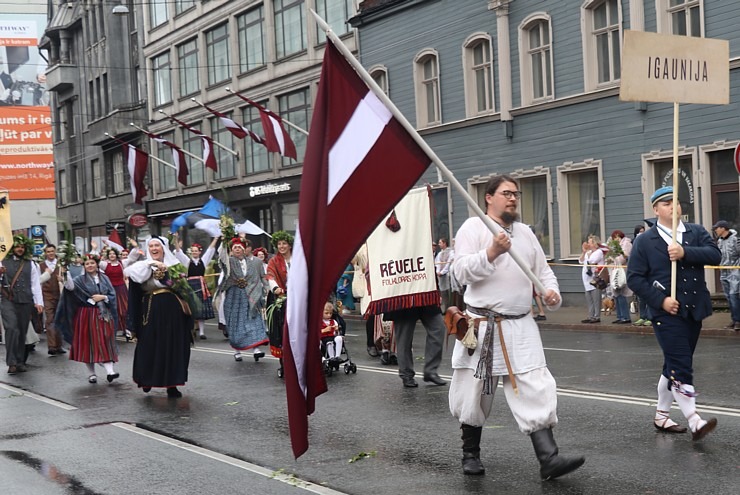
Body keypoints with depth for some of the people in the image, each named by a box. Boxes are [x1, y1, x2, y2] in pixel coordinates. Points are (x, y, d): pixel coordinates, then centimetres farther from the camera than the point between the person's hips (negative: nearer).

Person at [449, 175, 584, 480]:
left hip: (521, 326, 4)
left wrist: (552, 294, -3)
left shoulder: (525, 233, 15)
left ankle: (549, 459, -11)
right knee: (474, 394, 6)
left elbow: (543, 271, 17)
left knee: (536, 391, -6)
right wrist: (491, 252, -27)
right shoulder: (473, 227, -4)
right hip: (482, 326, -4)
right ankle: (471, 454, 26)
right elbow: (462, 271, -14)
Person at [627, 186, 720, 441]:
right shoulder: (644, 241, -2)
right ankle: (694, 422, -16)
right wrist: (661, 300, -14)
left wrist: (685, 253, -22)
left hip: (694, 311, 5)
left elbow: (715, 255, -8)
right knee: (681, 366, -13)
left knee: (674, 366, 14)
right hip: (667, 312, -5)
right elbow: (634, 277, -5)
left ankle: (661, 416, 27)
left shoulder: (696, 232, 8)